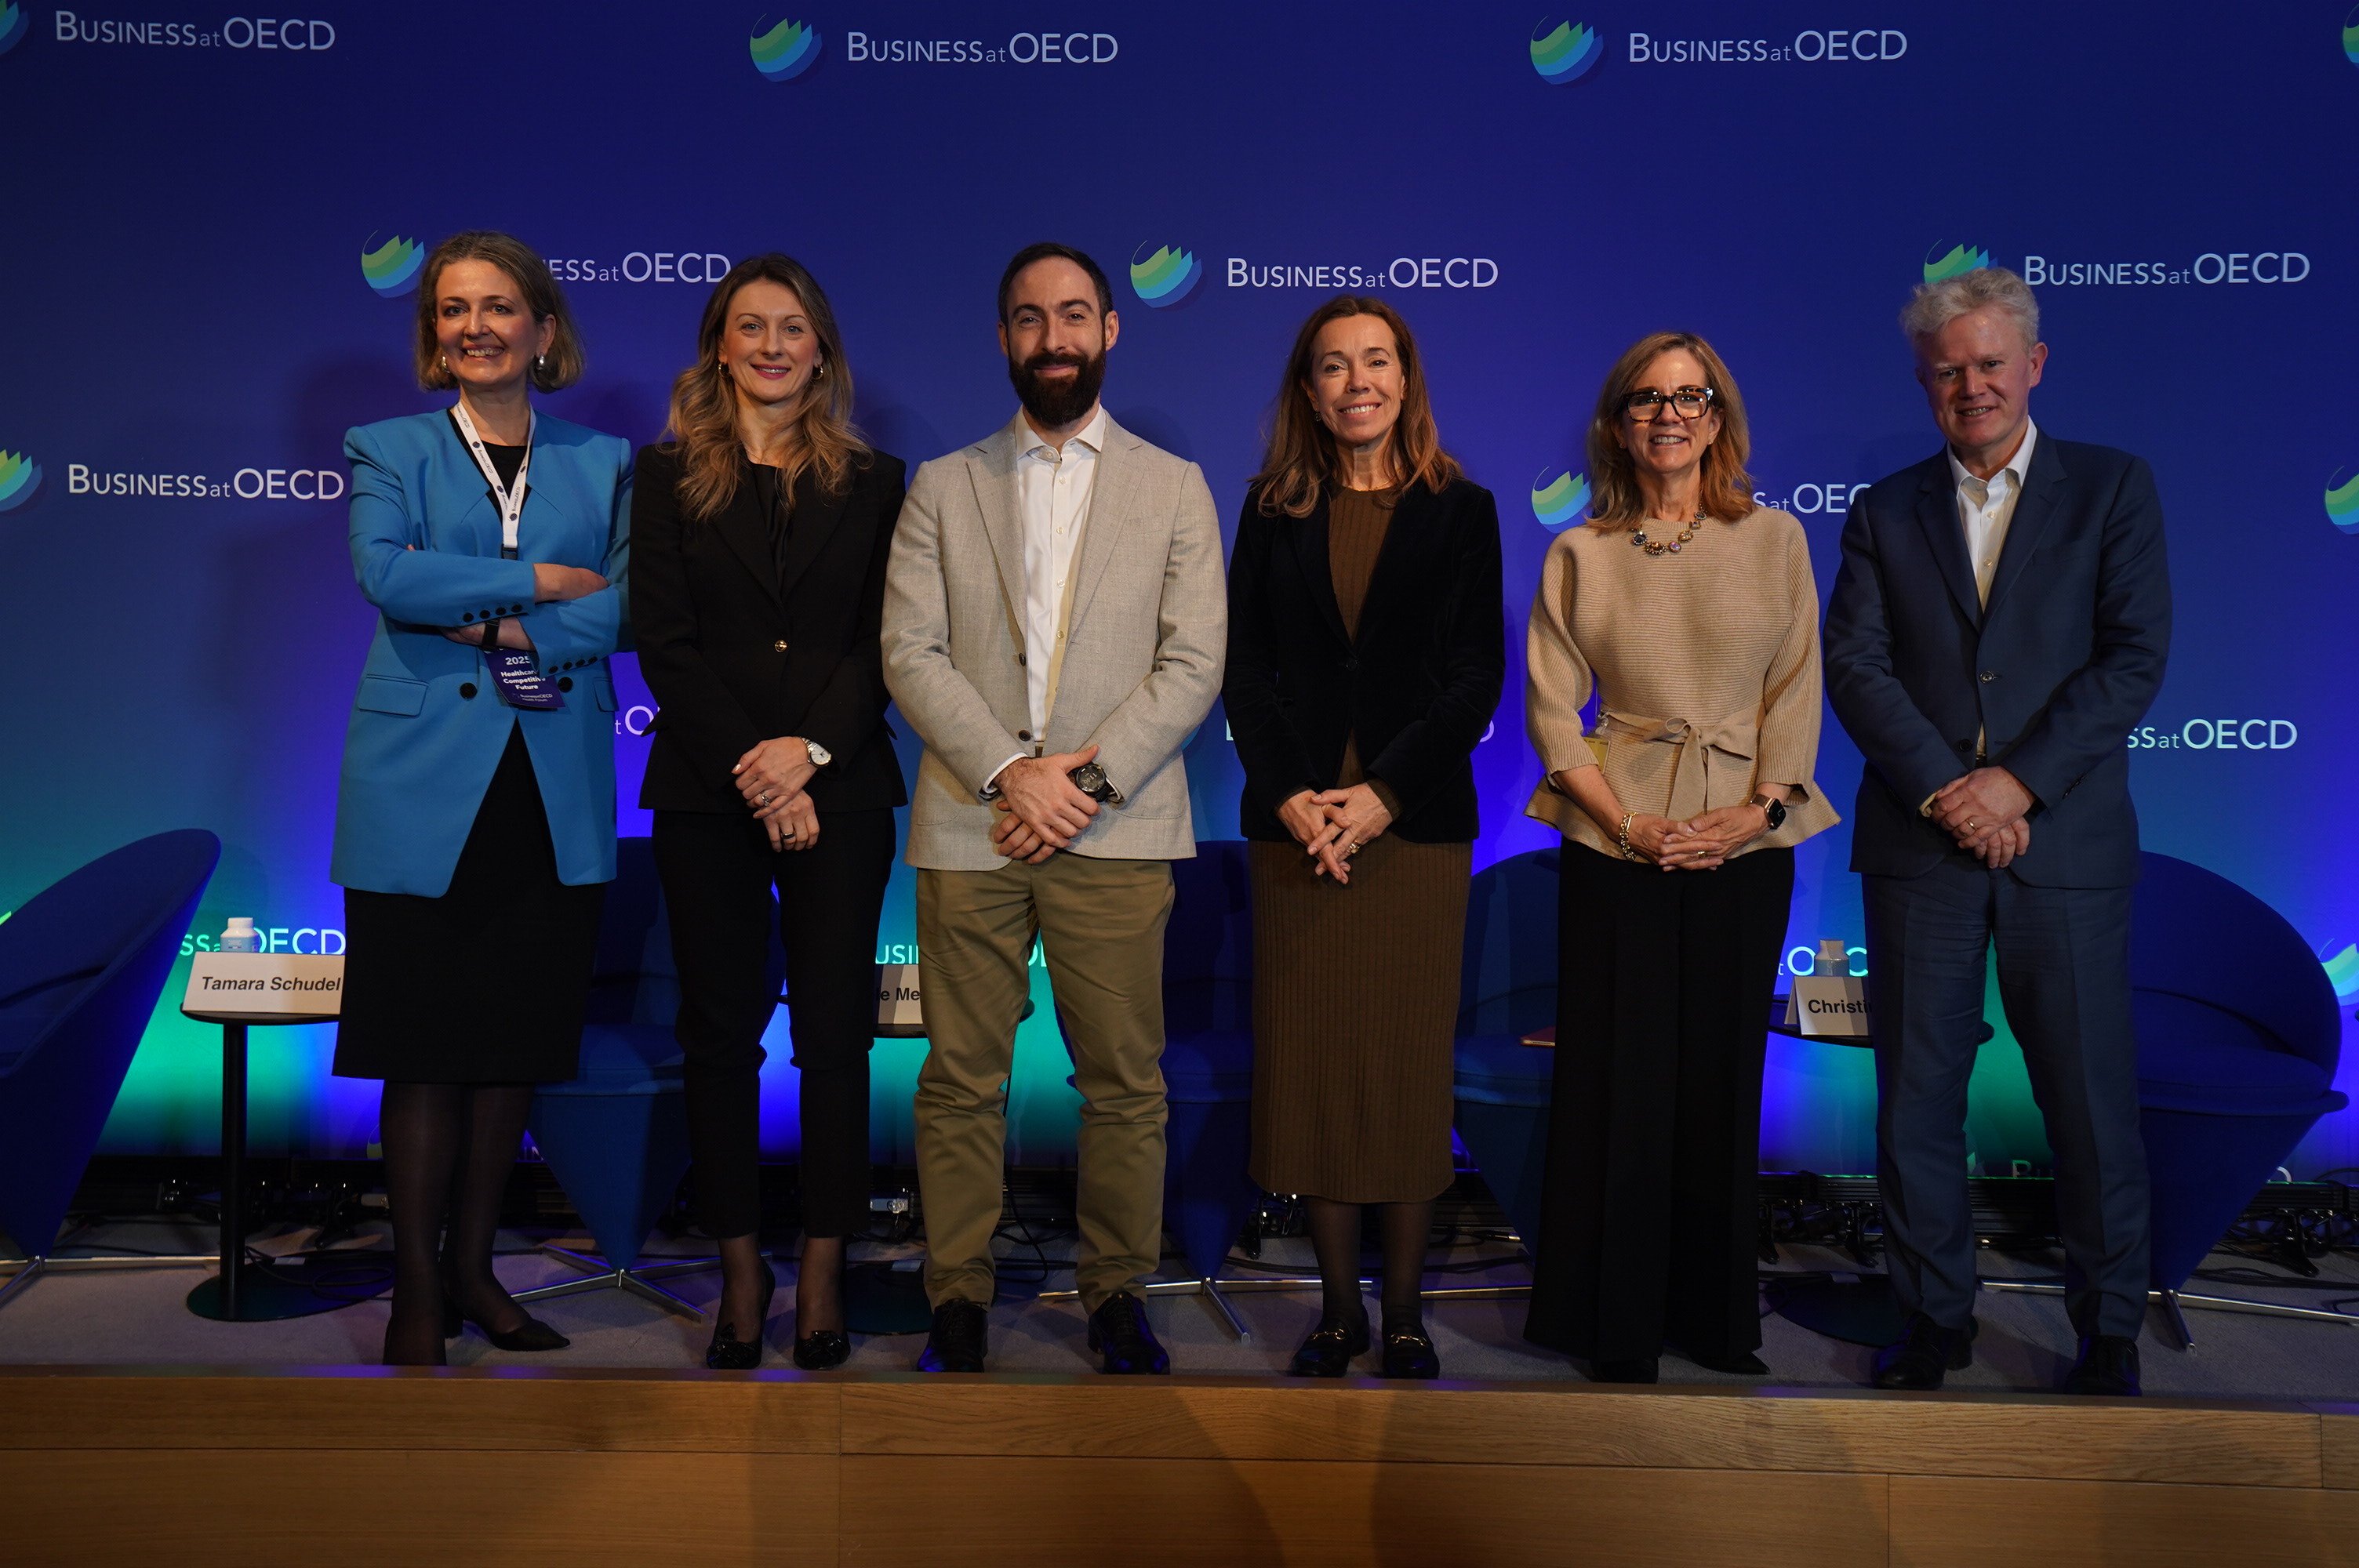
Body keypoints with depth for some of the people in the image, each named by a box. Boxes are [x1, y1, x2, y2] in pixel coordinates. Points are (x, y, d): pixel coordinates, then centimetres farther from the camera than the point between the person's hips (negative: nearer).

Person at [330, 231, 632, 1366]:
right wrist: (541, 580, -12)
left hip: (558, 792, 2)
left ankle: (473, 1270, 22)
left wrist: (512, 632, -15)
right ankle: (416, 1292, 13)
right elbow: (383, 572, -11)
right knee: (426, 1048, 1)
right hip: (425, 787, -2)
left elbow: (626, 600, -3)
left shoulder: (603, 461, 11)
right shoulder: (390, 451, 8)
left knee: (519, 1040, 7)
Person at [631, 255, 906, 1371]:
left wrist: (810, 750, -13)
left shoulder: (873, 483, 9)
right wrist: (752, 772, -10)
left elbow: (884, 641, 1)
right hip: (707, 796, 0)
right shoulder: (669, 477, 8)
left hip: (838, 789, 0)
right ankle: (740, 1270, 17)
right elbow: (664, 643, -1)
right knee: (721, 1035, 5)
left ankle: (822, 1274, 12)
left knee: (835, 1034, 2)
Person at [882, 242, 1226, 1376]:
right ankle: (959, 1299, 17)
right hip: (968, 825, 1)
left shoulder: (1173, 487, 12)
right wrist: (1009, 771, -10)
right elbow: (910, 652, 3)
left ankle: (1116, 1292, 17)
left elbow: (1194, 663, 2)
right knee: (960, 1081, 4)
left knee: (1124, 1082, 2)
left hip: (1117, 830, 0)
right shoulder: (942, 487, 13)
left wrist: (1090, 777, -10)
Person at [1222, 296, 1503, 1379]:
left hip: (1416, 823, -1)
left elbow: (1477, 677, -1)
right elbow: (1244, 668, 5)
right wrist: (1289, 795, -9)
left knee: (1409, 1064, 2)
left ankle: (1404, 1312, 15)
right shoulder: (1274, 509, 10)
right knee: (1309, 1063, 4)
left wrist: (1382, 794, -12)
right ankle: (1338, 1308, 17)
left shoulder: (1459, 509, 6)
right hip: (1294, 822, 2)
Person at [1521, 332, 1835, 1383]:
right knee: (1616, 1079, 2)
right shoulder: (1581, 554, 5)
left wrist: (1757, 807, -10)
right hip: (1616, 846, -1)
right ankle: (1617, 1324, 17)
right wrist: (1626, 822, -10)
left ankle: (1715, 1314, 25)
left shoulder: (1774, 540, 7)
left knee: (1724, 1078, 9)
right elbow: (1550, 710, 1)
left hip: (1746, 848, 1)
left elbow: (1797, 695, 4)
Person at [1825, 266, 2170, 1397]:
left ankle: (2108, 1329, 23)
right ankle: (1935, 1319, 22)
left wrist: (2017, 780, -13)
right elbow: (1853, 664, 0)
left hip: (2066, 843, -1)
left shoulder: (2113, 488, 7)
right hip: (1918, 846, 2)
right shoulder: (1885, 511, 11)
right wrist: (1945, 788, -12)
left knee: (2093, 1100, 5)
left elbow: (2135, 657, -3)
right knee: (1916, 1096, 6)